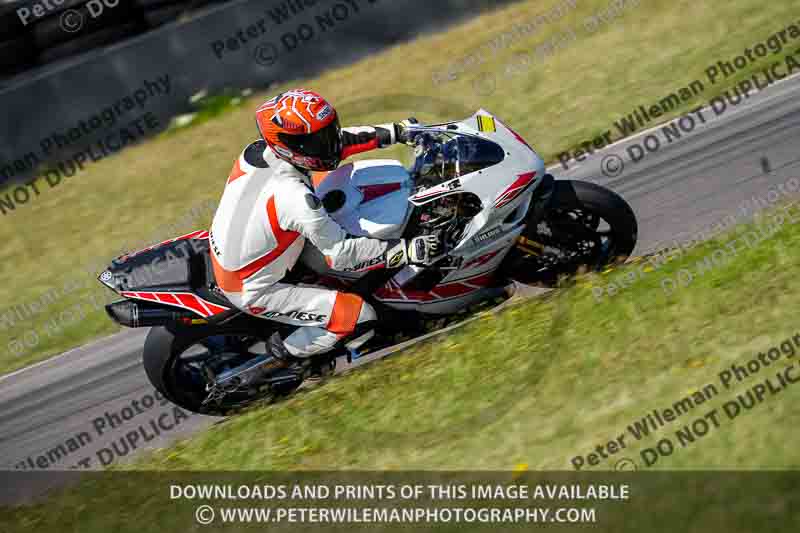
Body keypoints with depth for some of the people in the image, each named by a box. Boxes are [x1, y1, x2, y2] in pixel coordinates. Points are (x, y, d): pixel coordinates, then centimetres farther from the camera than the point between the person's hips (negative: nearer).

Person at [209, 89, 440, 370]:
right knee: (360, 316, -13)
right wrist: (408, 250, -27)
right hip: (254, 292, -8)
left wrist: (396, 132, 1)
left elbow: (339, 140, 1)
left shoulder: (259, 150, -12)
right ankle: (288, 352, 8)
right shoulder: (294, 197, -35)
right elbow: (340, 254, -26)